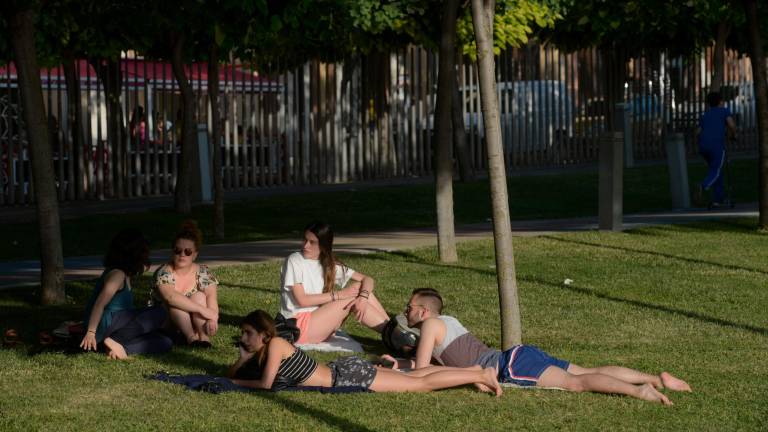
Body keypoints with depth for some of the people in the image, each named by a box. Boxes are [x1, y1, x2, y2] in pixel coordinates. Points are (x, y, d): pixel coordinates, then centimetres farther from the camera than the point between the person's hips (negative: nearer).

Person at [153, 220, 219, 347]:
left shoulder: (203, 273, -3)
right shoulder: (164, 272, -14)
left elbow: (211, 297, -19)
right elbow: (170, 296, -33)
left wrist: (212, 319, -41)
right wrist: (202, 310, -40)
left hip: (195, 322, 2)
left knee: (199, 297, -23)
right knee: (176, 302, -28)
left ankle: (203, 336, -35)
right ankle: (190, 336, -34)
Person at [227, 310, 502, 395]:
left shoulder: (275, 344, -19)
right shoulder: (260, 352, 5)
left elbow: (265, 384, -24)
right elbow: (233, 374, 14)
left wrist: (239, 383, -10)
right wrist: (244, 358, -6)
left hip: (350, 376, -8)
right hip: (343, 371, 8)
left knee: (422, 384, -3)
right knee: (412, 377, 16)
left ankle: (480, 375, 3)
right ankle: (475, 373, 23)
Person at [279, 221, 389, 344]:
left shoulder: (330, 265, 9)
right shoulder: (294, 261, -7)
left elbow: (367, 279, 3)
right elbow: (302, 300, -15)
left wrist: (363, 297, -19)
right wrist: (337, 295, -15)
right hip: (299, 327, -6)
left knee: (359, 287, -7)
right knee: (352, 298, -18)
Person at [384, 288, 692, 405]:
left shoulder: (430, 325, 1)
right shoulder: (447, 322, 28)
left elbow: (422, 369, -4)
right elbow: (432, 358, 44)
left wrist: (399, 370, 14)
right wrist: (400, 362, 36)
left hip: (512, 366, -8)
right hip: (514, 357, 8)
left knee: (575, 382, -23)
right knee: (587, 372, 2)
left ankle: (638, 391, -39)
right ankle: (656, 379, -6)